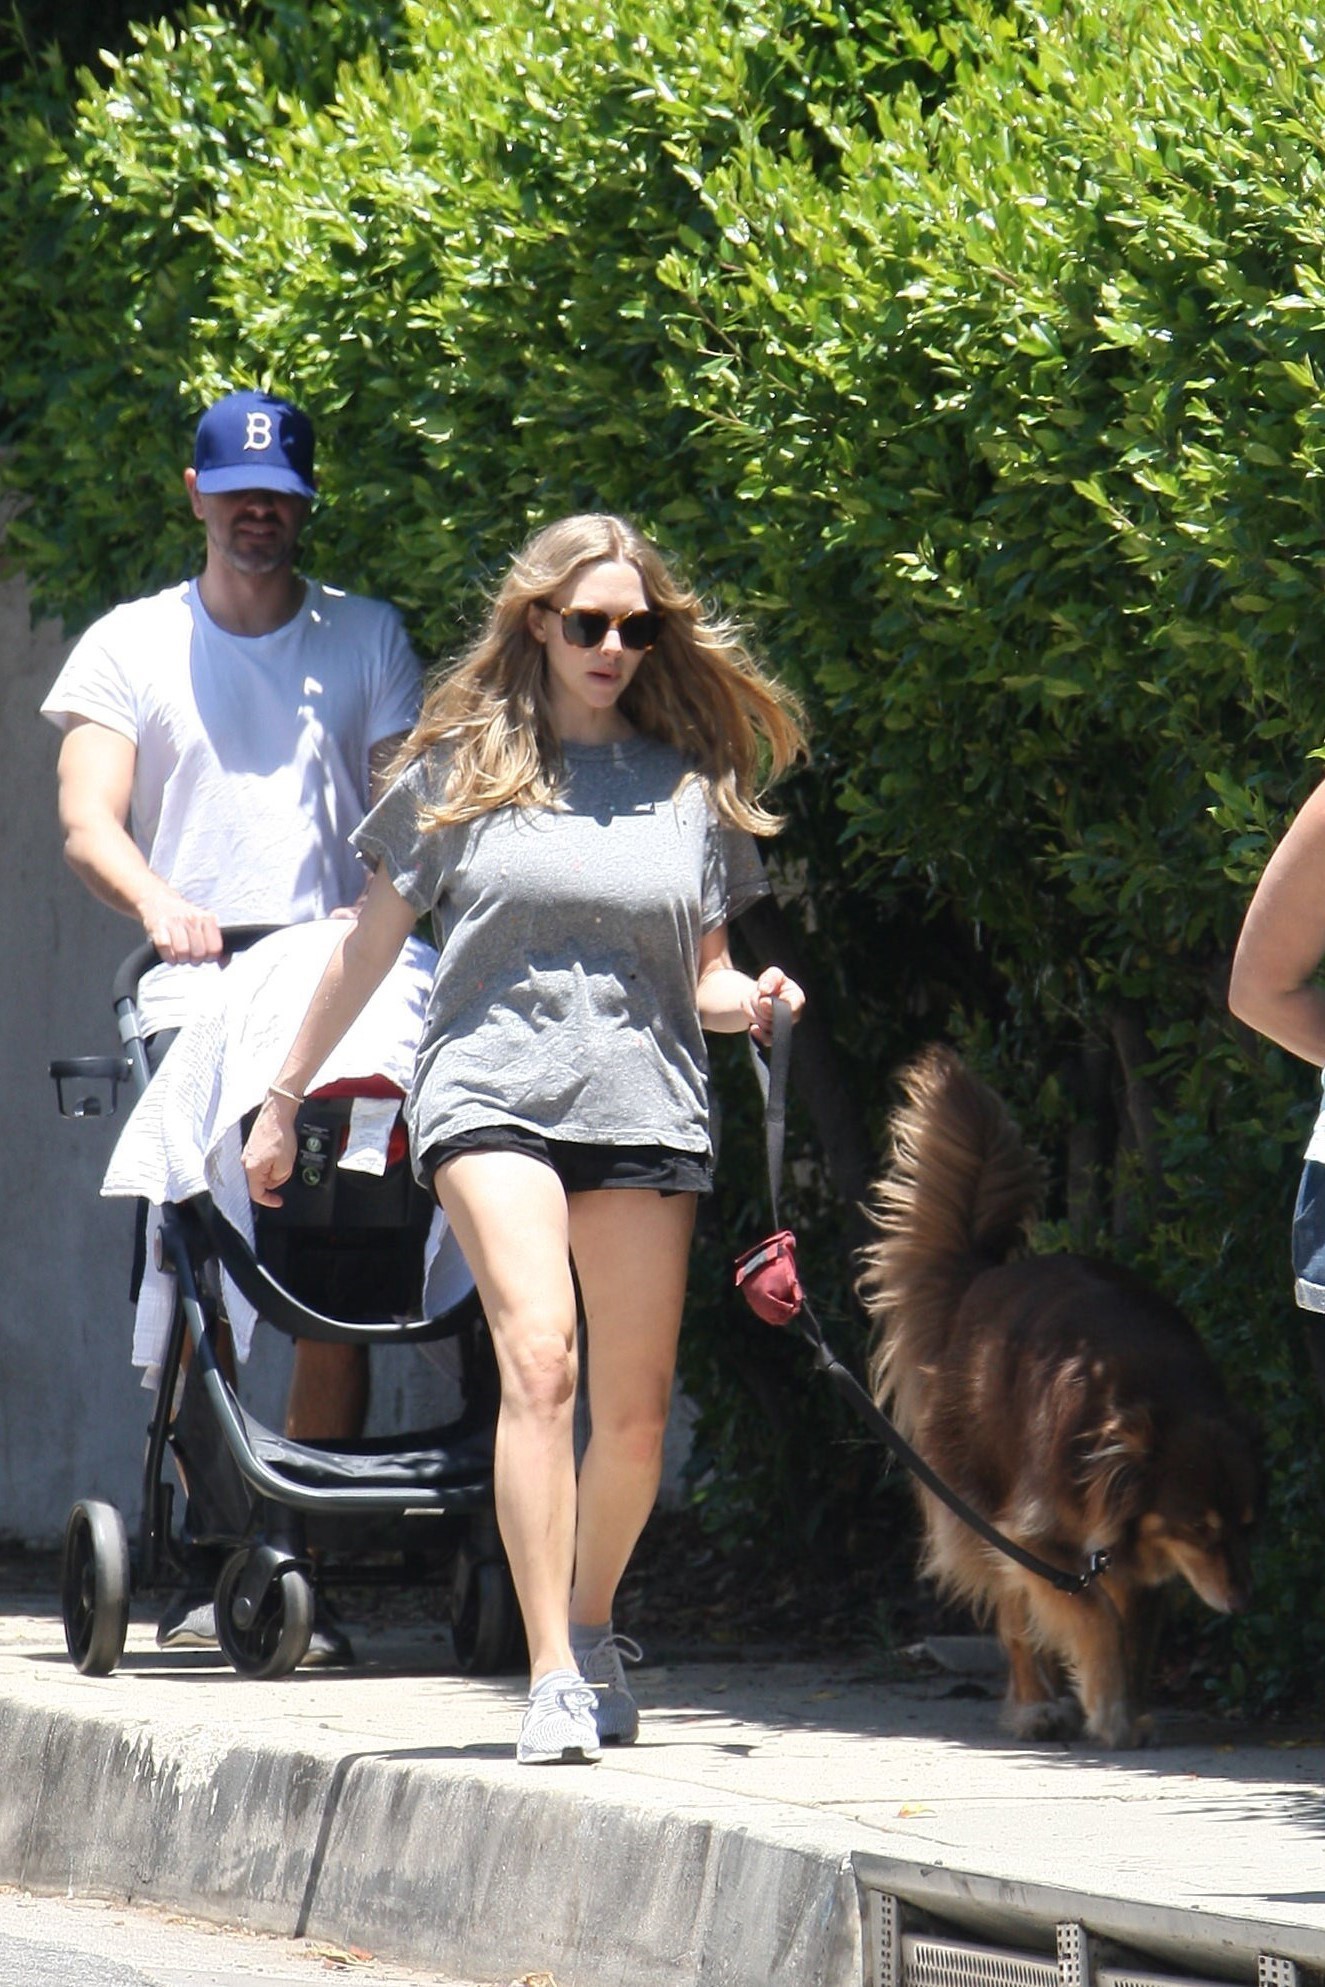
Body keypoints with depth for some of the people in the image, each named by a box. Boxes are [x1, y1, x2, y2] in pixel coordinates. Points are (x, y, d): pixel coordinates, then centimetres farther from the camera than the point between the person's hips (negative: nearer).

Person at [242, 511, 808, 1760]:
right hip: (492, 1093, -3)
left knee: (634, 1413, 2)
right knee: (538, 1355, -21)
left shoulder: (692, 785, 13)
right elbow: (372, 942, 15)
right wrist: (284, 1098, 17)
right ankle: (553, 1682, -22)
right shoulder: (462, 767, 8)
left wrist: (751, 1001, -5)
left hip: (645, 1104, 3)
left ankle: (592, 1633, 29)